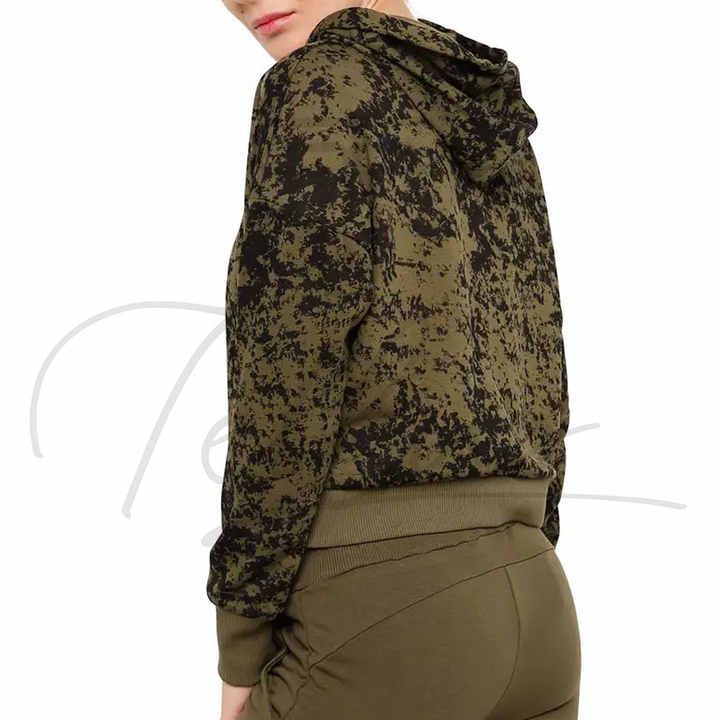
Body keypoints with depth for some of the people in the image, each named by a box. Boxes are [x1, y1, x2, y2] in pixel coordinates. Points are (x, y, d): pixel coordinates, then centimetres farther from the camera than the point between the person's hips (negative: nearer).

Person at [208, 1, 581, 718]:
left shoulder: (325, 83, -8)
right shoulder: (498, 126, 14)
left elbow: (288, 387, -15)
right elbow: (541, 385, 14)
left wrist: (242, 649, -7)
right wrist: (504, 591, 18)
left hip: (376, 611, -7)